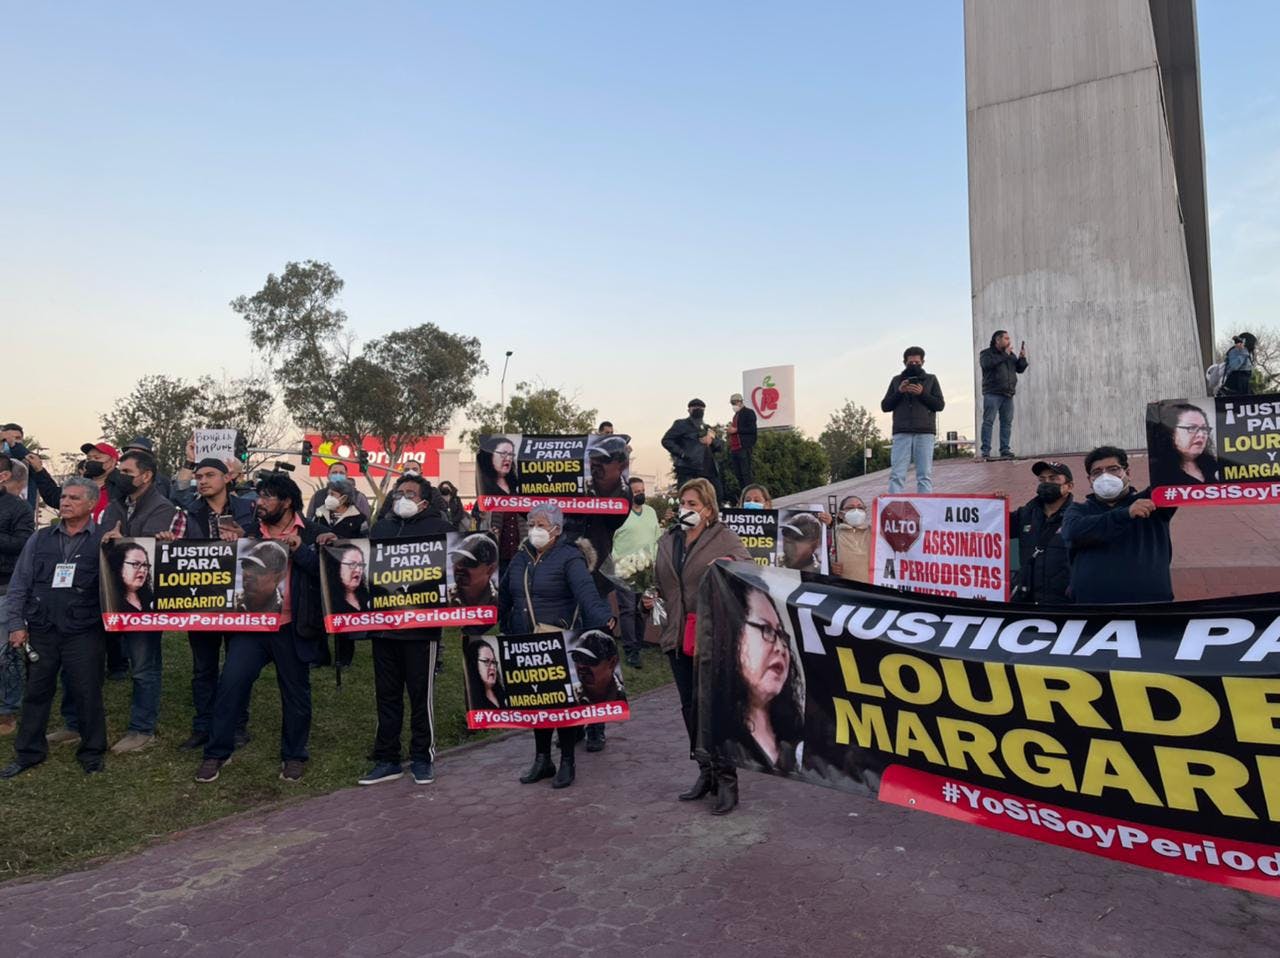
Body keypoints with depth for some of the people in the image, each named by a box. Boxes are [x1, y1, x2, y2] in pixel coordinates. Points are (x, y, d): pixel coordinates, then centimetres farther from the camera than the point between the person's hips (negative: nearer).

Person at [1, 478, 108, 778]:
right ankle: (28, 752, 28)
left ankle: (92, 752, 20)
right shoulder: (40, 539, 9)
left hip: (84, 633, -4)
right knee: (36, 691, 13)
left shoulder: (105, 541, -3)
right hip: (41, 630, 4)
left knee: (87, 693, 4)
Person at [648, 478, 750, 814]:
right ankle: (706, 773, 29)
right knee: (689, 707, 13)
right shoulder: (668, 542, 15)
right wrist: (651, 599, 9)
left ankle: (726, 780, 8)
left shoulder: (723, 537, -1)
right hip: (678, 635, 6)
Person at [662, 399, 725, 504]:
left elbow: (721, 445, 20)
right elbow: (666, 440, -1)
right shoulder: (681, 424, 9)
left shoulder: (707, 428, 28)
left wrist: (712, 440, -3)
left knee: (718, 499, 4)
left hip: (709, 471, 6)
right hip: (688, 472, -6)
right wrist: (682, 453, -14)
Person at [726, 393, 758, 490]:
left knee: (746, 473, -11)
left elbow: (752, 429, -12)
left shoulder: (749, 412, -1)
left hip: (744, 448, -8)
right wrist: (730, 429, 9)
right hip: (734, 449, 8)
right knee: (738, 474, 5)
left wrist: (736, 430, -15)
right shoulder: (736, 415, 24)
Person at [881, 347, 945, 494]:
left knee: (925, 475, -4)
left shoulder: (931, 379, 16)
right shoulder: (896, 380, 18)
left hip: (925, 432, 0)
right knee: (897, 475, -8)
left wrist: (922, 393, -7)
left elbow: (940, 405, 7)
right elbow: (885, 406, 12)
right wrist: (899, 392, -3)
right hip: (901, 432, 0)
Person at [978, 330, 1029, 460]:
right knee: (988, 421, -9)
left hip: (1008, 394, 6)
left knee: (1007, 422, 1)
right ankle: (985, 451, -11)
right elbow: (988, 364, -18)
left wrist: (1022, 357, 0)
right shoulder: (986, 353, 4)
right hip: (992, 394, -6)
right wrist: (1004, 354, -13)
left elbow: (1020, 369, 18)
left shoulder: (1010, 355, 22)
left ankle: (1005, 450, 4)